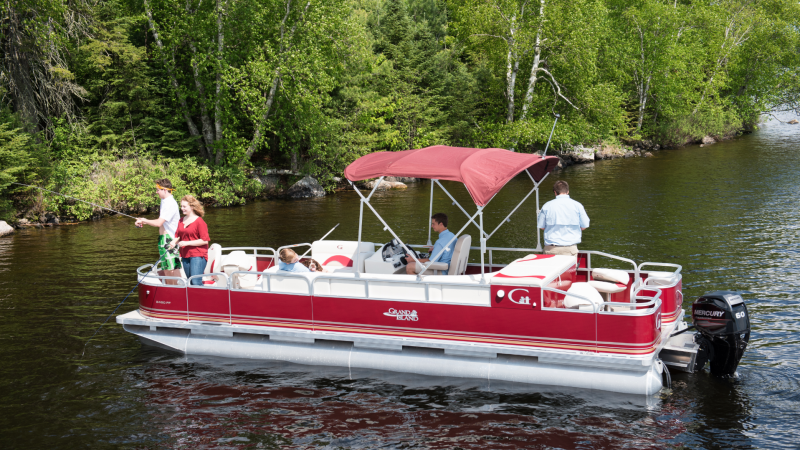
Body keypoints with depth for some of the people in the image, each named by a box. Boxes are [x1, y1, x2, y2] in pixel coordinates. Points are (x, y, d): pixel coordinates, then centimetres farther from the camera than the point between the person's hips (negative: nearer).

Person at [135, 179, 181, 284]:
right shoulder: (164, 201, 16)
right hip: (163, 239, 10)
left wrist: (144, 220, -10)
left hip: (170, 239, -10)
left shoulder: (170, 204, -17)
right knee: (166, 268, 12)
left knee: (173, 268, -9)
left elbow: (159, 223, -22)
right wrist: (144, 222, 12)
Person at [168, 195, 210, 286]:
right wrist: (174, 242, -5)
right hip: (185, 256, 7)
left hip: (198, 255, -7)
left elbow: (205, 240, -13)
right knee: (190, 281, 11)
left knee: (196, 282, -17)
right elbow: (178, 235, 19)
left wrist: (187, 243, -17)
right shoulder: (181, 221, 12)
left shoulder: (199, 221, -9)